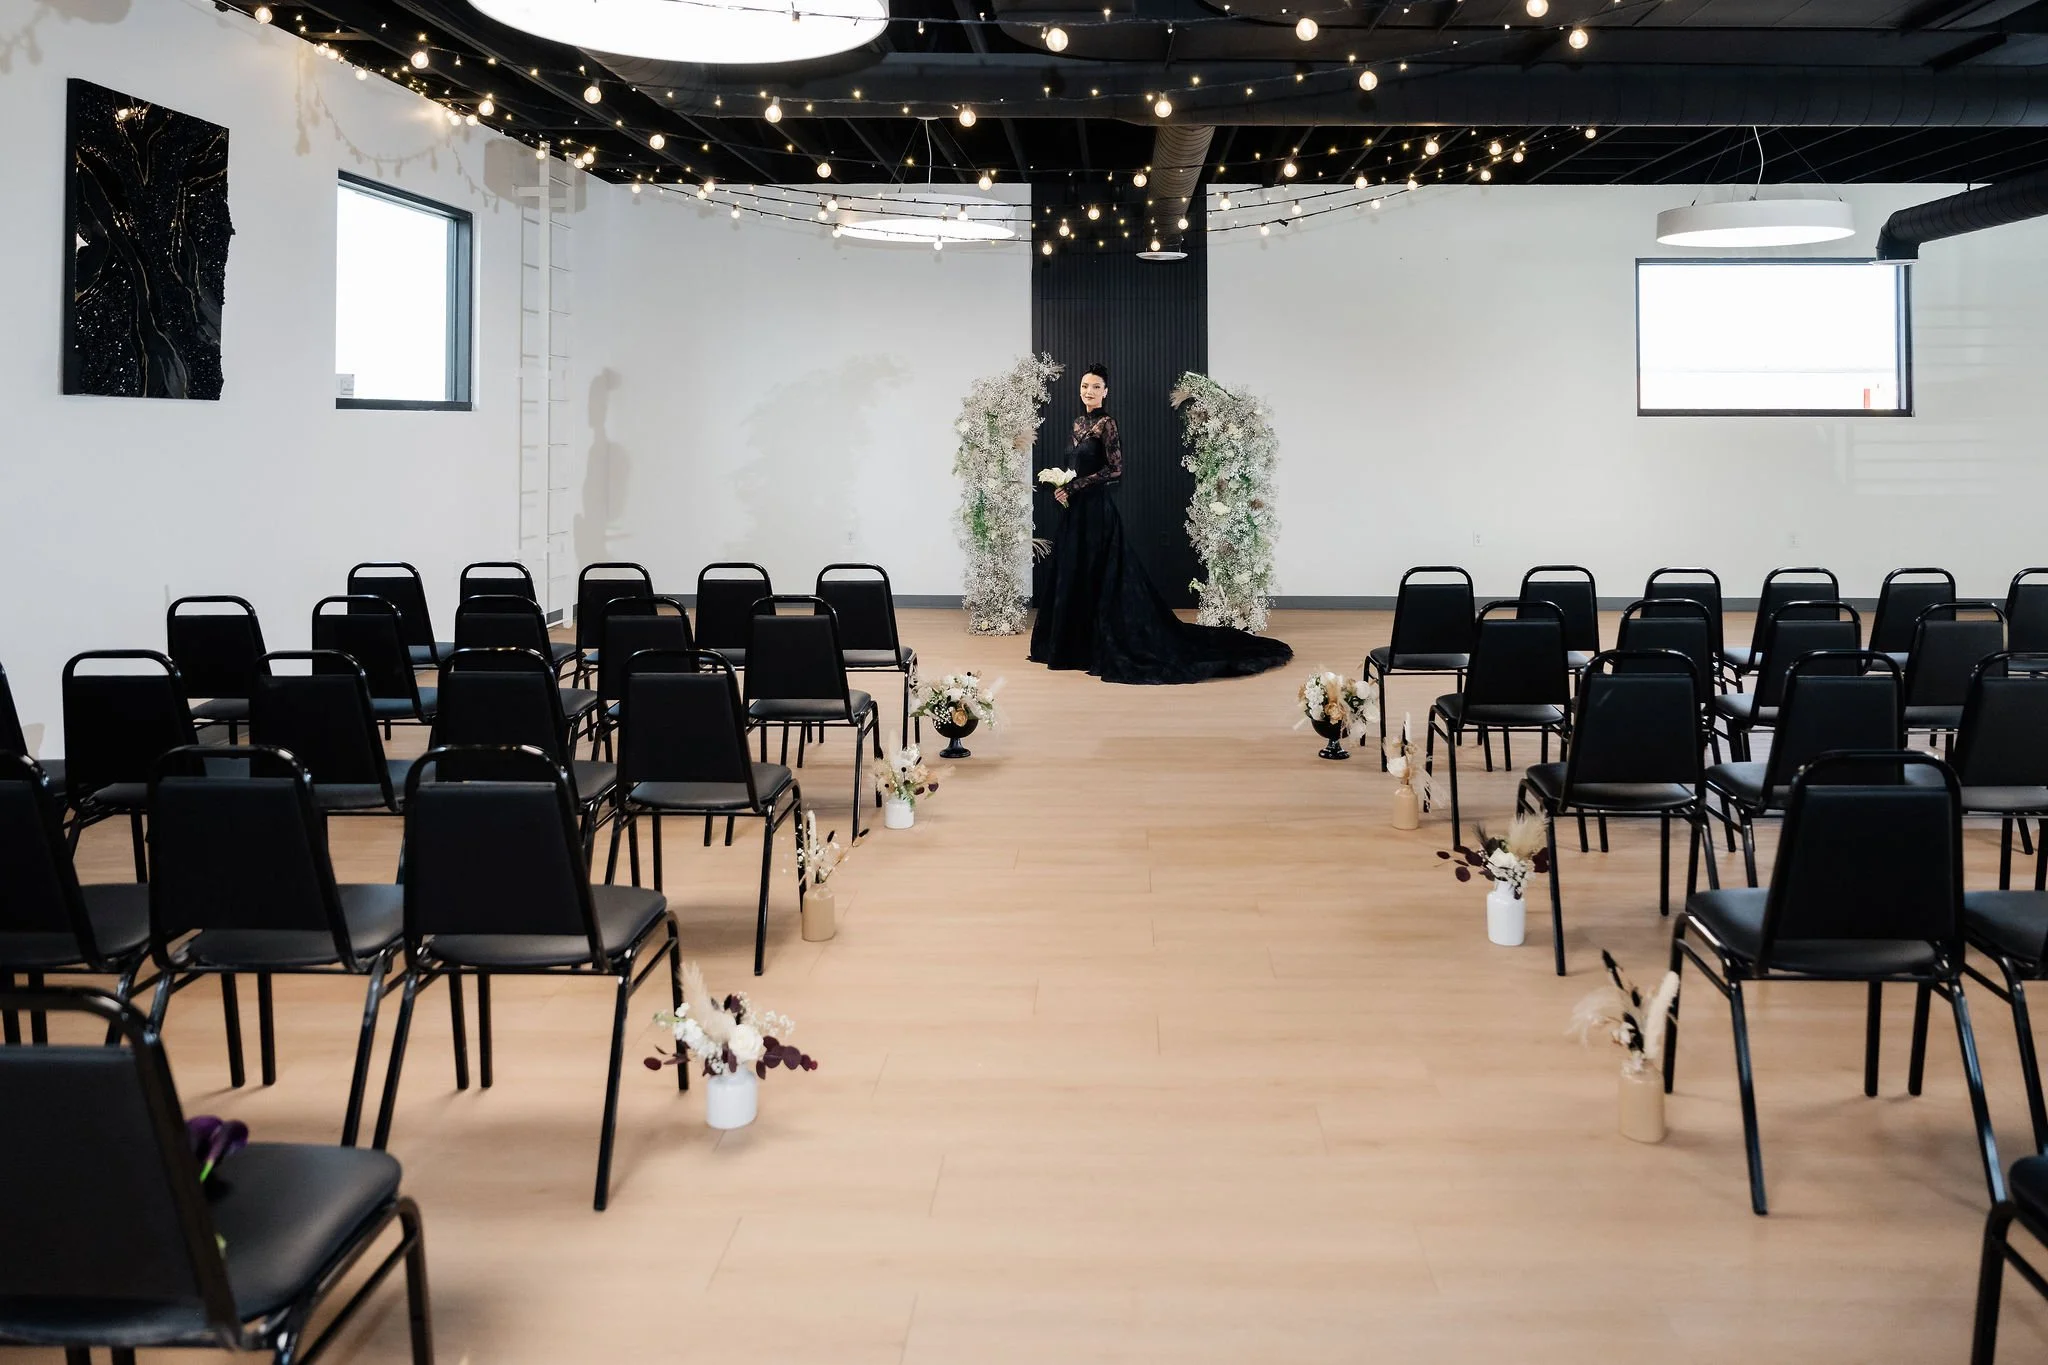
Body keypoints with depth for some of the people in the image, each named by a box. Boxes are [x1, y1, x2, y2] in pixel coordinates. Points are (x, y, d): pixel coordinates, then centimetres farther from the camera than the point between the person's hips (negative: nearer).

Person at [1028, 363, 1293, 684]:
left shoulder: (1106, 422, -11)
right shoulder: (1079, 422, 14)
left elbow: (1115, 469, -18)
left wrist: (1074, 488, -17)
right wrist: (1062, 488, 5)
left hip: (1097, 511, -9)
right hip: (1075, 512, 9)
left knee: (1099, 581, -6)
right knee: (1071, 578, 10)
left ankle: (1103, 650, -1)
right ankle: (1078, 646, 17)